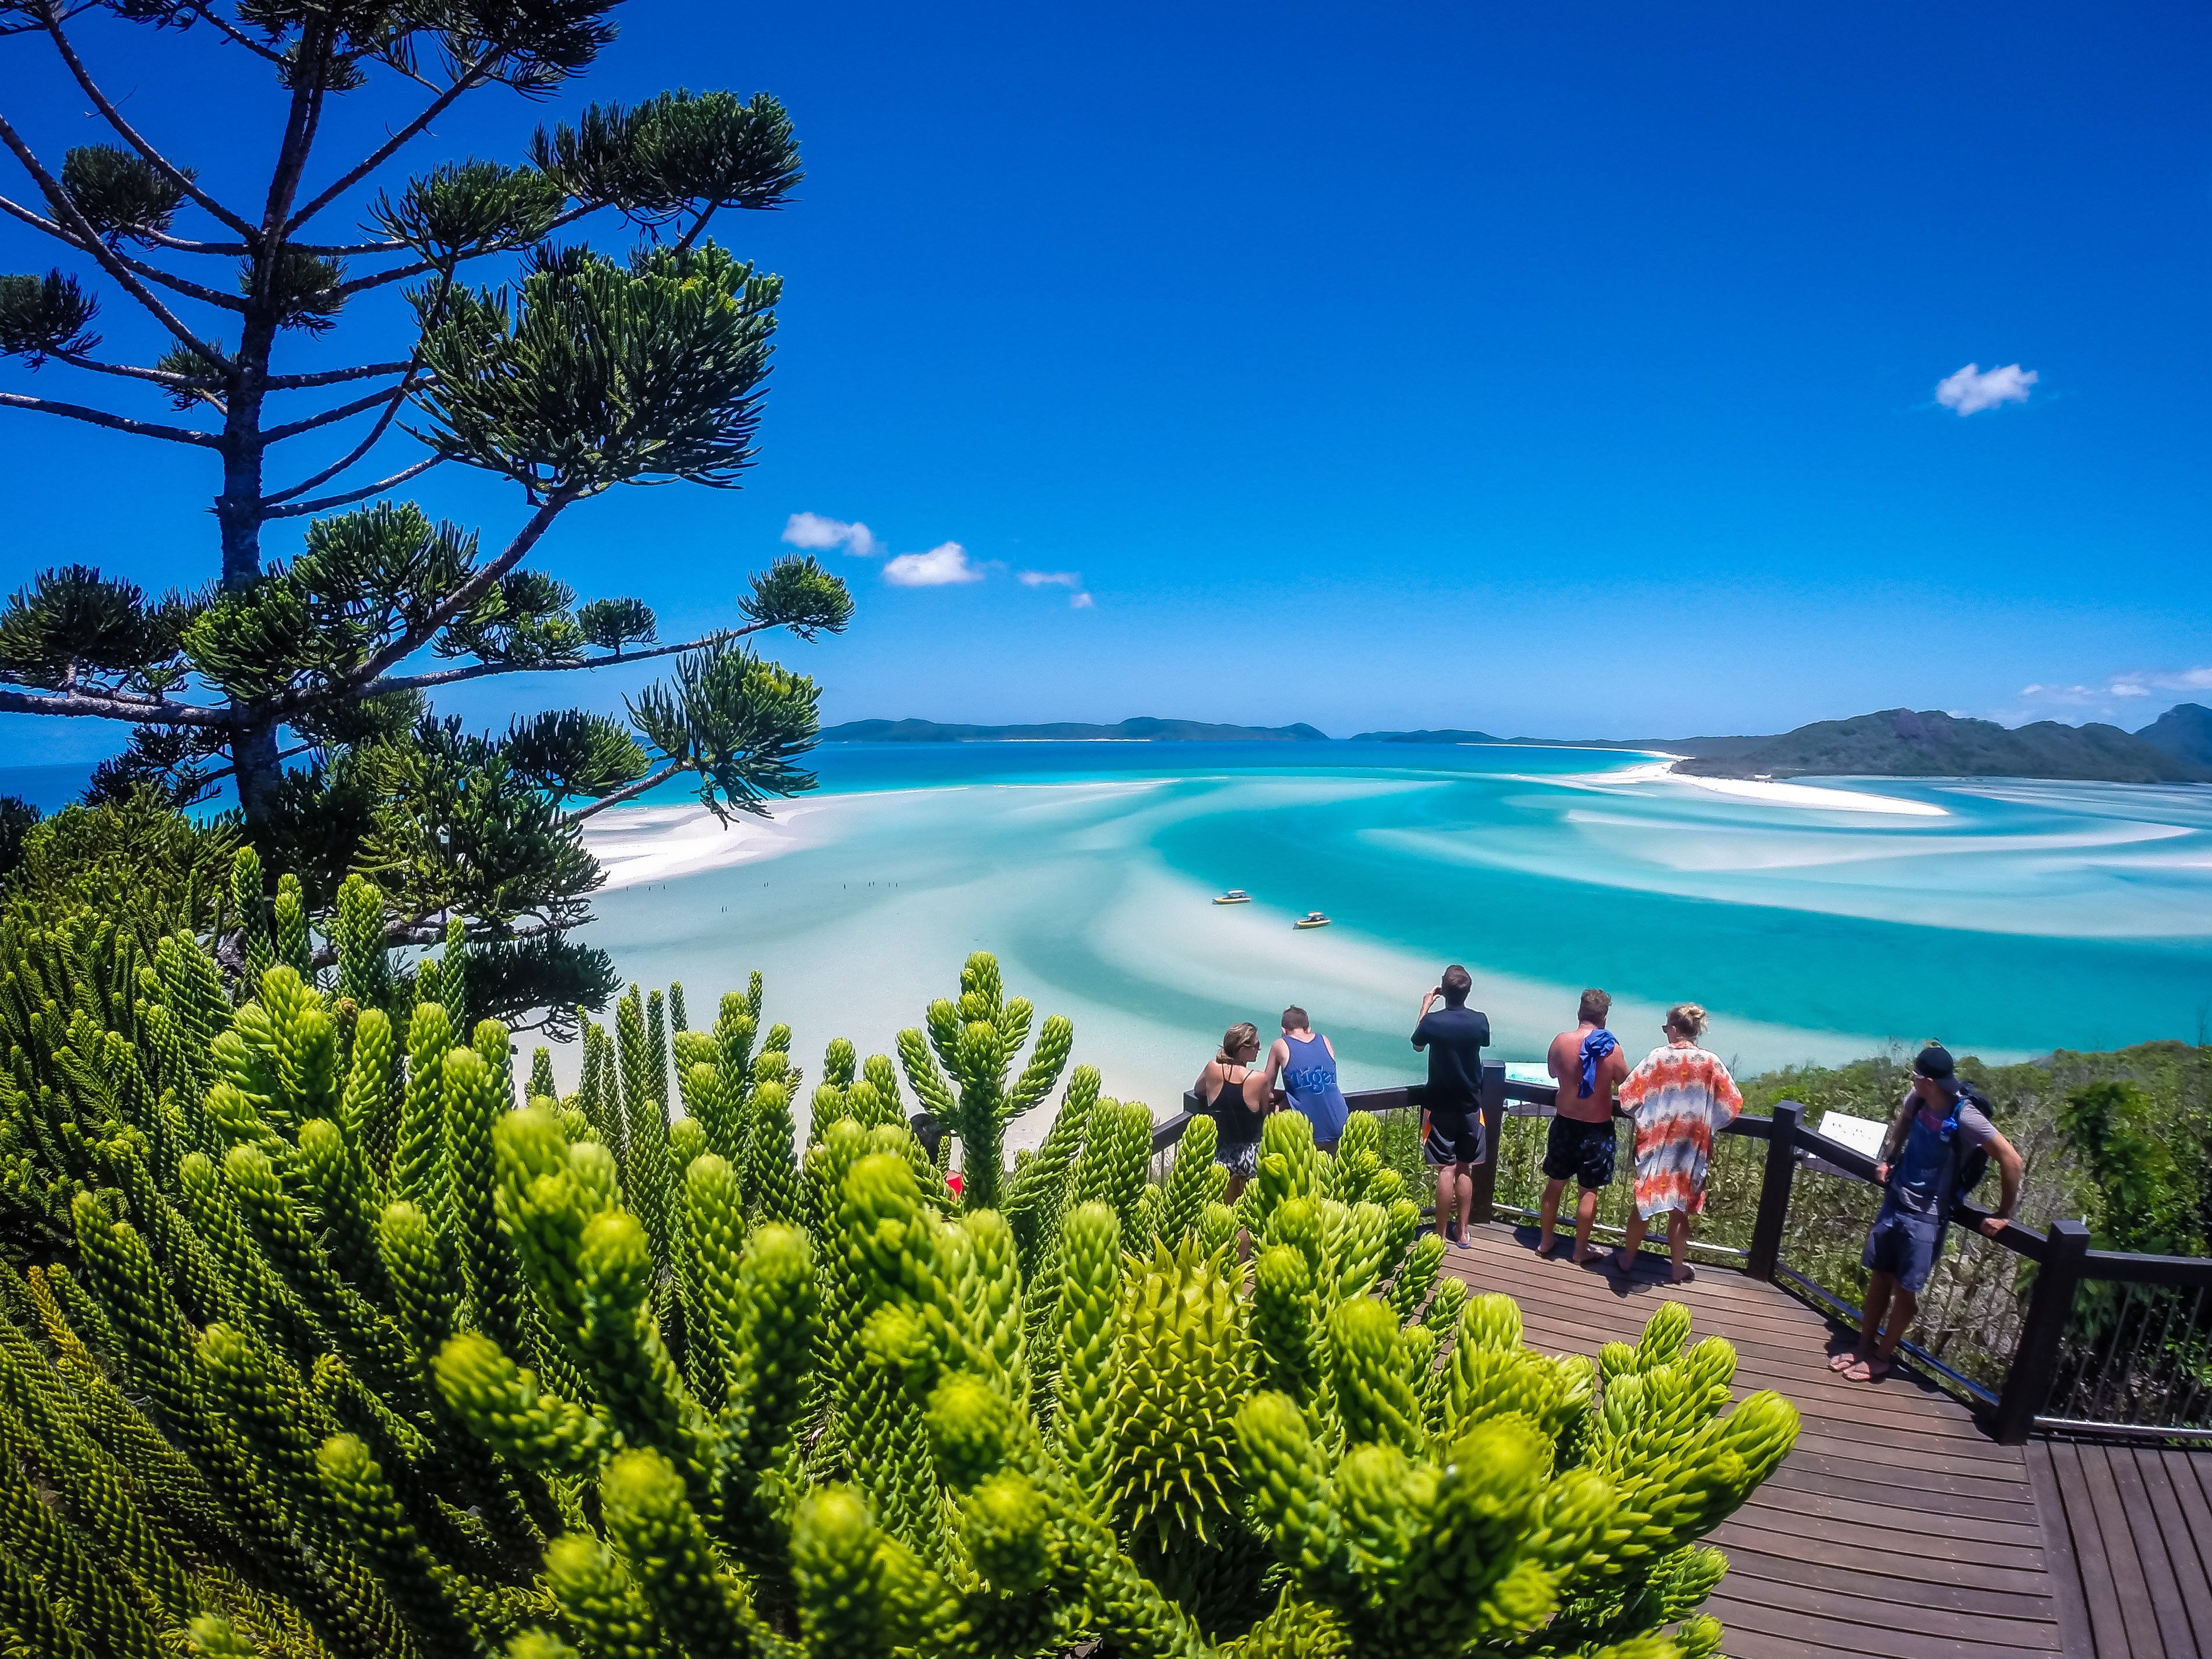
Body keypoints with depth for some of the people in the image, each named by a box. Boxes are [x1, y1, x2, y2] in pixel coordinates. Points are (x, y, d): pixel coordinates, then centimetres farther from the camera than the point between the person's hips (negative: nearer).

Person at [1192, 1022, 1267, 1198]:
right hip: (1251, 1155, -2)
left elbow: (1197, 1091, 14)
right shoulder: (1259, 1079, -16)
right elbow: (1268, 1117, -2)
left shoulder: (1213, 1068, -8)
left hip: (1220, 1155, 3)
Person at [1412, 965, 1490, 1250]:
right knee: (1465, 1169, 12)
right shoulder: (1480, 1021, -10)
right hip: (1471, 1106, 3)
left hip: (1440, 1107, -3)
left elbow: (1417, 1044, 4)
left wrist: (1425, 1006, 9)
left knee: (1446, 1169, 0)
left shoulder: (1433, 1021, -17)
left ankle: (1441, 1235, 6)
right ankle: (1462, 1232, 21)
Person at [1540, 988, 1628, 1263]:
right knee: (1590, 1191, 12)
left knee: (1555, 1184, 17)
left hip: (1565, 1124, 3)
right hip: (1597, 1129, -2)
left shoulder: (1561, 1041, -11)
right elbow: (1626, 1083, -3)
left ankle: (1544, 1241, 29)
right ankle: (1581, 1250, 23)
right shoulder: (1612, 1048, -18)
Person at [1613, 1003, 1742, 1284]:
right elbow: (1732, 1103, -4)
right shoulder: (1711, 1062, -7)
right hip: (1691, 1151, 1)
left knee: (1644, 1204, 13)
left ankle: (1627, 1259, 26)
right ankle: (1679, 1268, 27)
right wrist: (1706, 1124, 12)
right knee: (1680, 1210, 15)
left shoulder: (1658, 1056, -11)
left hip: (1655, 1146, -1)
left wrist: (1644, 1116, 10)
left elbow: (1628, 1095, -10)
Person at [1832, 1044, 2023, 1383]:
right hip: (1895, 1201, 6)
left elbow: (2011, 1160, -20)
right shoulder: (1917, 1100, -6)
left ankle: (1882, 1357, 22)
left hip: (1926, 1217, -6)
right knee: (1879, 1276, 14)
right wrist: (1889, 1160, 17)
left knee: (1905, 1289, 6)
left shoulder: (1966, 1117, -25)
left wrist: (2002, 1215, -13)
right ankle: (1865, 1344, 29)